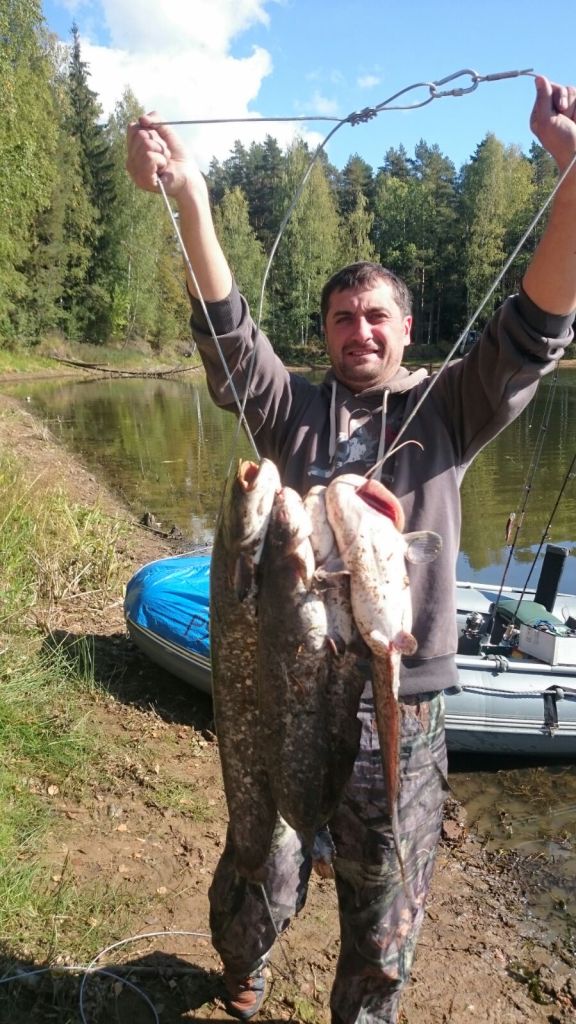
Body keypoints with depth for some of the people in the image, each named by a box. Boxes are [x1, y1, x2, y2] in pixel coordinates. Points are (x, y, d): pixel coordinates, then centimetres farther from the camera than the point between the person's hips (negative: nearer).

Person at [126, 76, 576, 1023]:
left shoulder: (445, 412, 3)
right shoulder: (294, 410, 3)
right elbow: (229, 334, -12)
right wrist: (191, 200, -27)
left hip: (400, 711, 0)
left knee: (384, 921, 16)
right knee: (262, 887, 19)